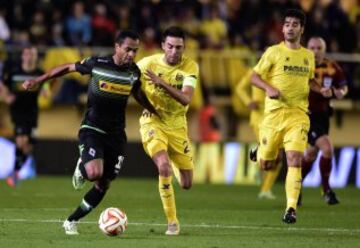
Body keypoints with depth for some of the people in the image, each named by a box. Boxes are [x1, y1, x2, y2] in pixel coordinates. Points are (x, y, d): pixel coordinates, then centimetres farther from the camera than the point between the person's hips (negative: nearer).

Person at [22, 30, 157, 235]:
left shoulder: (134, 71, -1)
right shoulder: (97, 64, -13)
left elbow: (138, 94, 20)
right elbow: (68, 67, 2)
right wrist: (38, 80, 3)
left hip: (116, 134, 4)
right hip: (92, 129, -4)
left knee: (103, 185, 5)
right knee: (94, 172, -29)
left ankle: (72, 222, 21)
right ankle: (81, 168, 8)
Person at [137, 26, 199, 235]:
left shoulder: (190, 67, -10)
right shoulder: (149, 63, -10)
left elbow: (186, 99, -25)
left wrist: (162, 83, -35)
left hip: (177, 126, 2)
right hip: (153, 122, -2)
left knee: (186, 184, 7)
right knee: (164, 167, -29)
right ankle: (172, 222, -17)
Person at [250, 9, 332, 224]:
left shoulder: (308, 56, 12)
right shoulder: (274, 52, 0)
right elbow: (254, 76, 2)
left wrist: (321, 90, 8)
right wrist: (269, 88, -17)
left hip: (298, 115, 1)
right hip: (274, 113, -1)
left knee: (295, 160, -17)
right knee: (266, 165, 6)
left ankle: (291, 208, -17)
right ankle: (260, 153, 44)